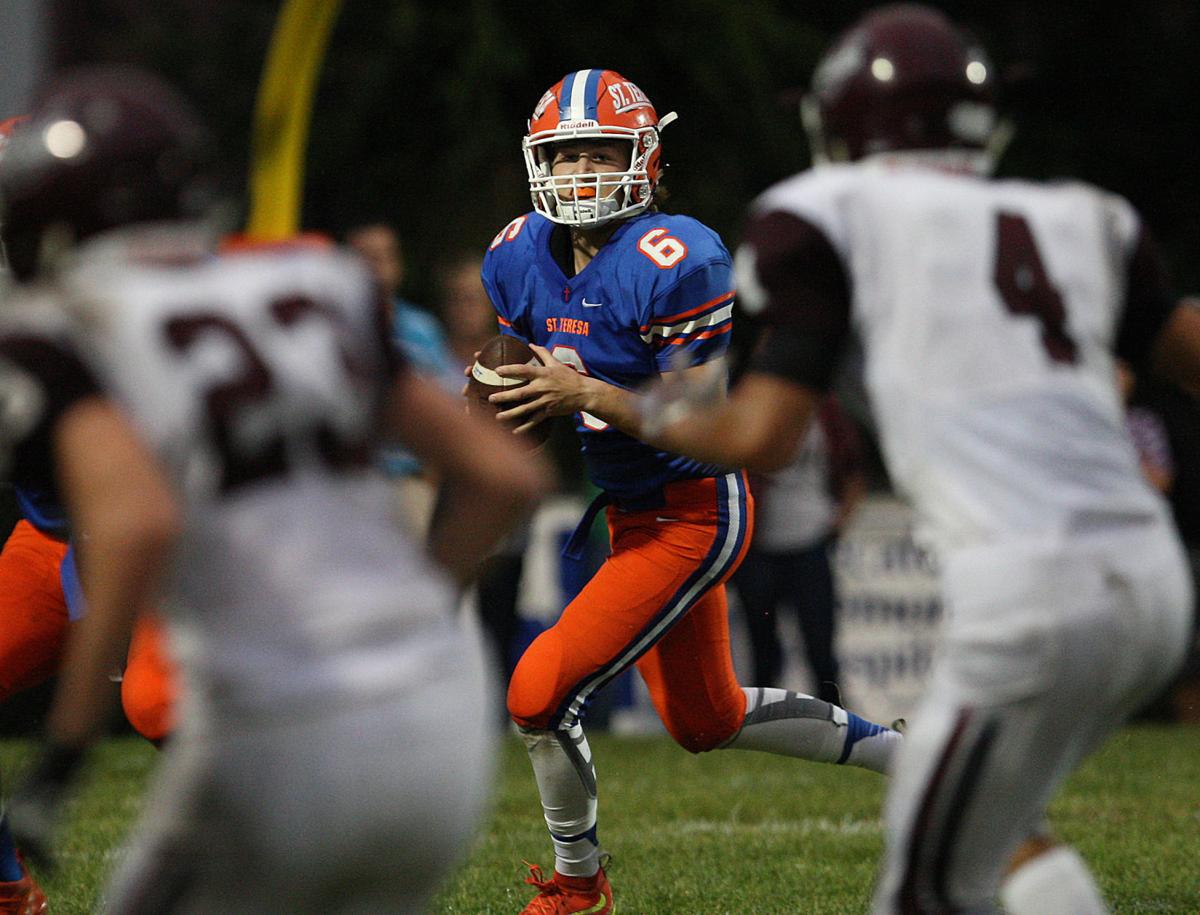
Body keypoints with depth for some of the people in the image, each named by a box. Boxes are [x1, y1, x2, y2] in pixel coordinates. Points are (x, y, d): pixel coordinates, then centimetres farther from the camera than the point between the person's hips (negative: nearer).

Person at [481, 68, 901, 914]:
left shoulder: (675, 264, -23)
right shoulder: (522, 257, 1)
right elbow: (539, 390, 12)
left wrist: (584, 393, -31)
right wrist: (496, 395, -11)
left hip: (696, 516, -9)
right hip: (633, 514, 9)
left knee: (542, 693, -13)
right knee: (708, 719, 22)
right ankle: (906, 753, 38)